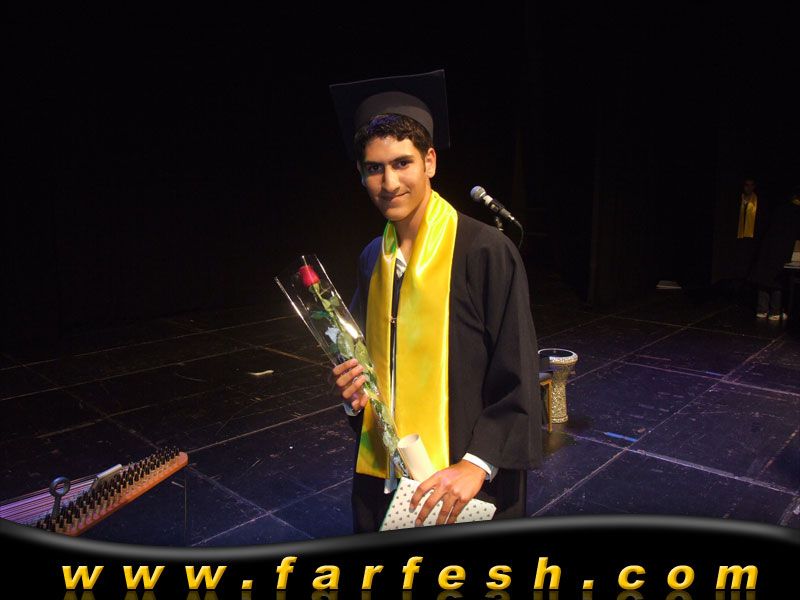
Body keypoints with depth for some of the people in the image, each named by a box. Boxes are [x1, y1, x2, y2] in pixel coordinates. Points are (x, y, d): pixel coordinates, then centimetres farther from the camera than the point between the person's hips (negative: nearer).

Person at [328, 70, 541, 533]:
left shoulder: (486, 251, -15)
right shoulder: (373, 259, 4)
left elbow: (519, 380, -14)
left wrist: (477, 465, -21)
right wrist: (355, 392, -5)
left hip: (466, 486, -5)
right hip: (383, 477, 6)